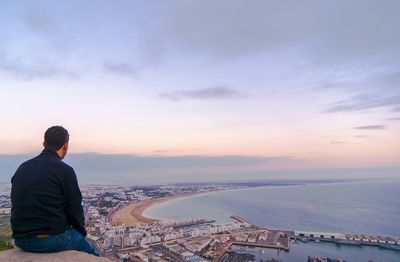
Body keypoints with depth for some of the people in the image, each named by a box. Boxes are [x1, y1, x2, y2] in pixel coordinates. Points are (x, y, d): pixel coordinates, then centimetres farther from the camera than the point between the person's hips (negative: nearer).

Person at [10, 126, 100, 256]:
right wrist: (82, 231, 10)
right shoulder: (65, 170, -15)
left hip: (20, 239, 7)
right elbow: (75, 209, -11)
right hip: (50, 239, -6)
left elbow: (18, 206, 12)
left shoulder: (22, 168, 5)